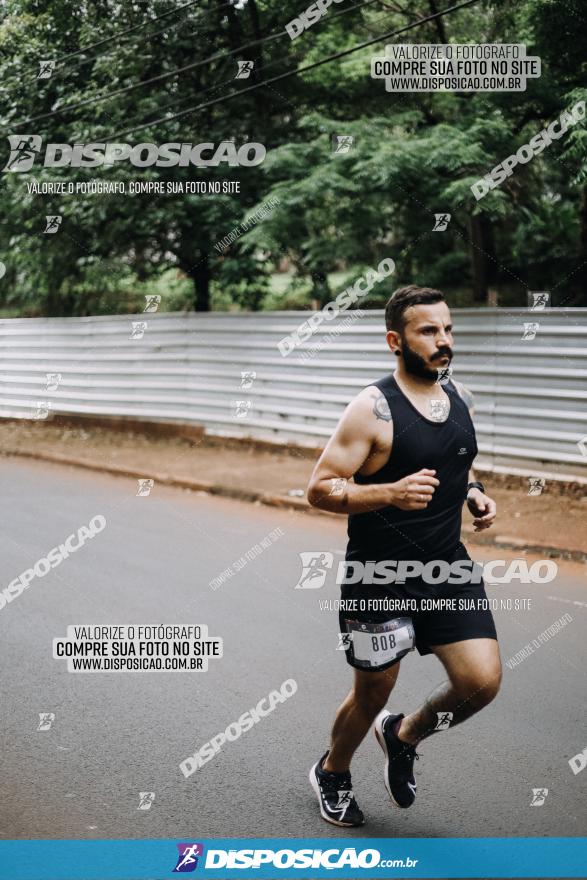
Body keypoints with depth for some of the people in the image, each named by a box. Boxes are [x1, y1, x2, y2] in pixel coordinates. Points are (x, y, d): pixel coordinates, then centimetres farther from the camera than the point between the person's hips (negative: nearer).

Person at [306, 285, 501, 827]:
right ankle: (332, 773, 42)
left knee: (483, 681, -6)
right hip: (380, 574, -5)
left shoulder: (460, 398, 5)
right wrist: (391, 493, -32)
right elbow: (320, 488, -18)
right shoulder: (373, 409, -17)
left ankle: (404, 736, 25)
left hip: (448, 567, 5)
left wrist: (475, 494, 3)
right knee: (373, 694, 10)